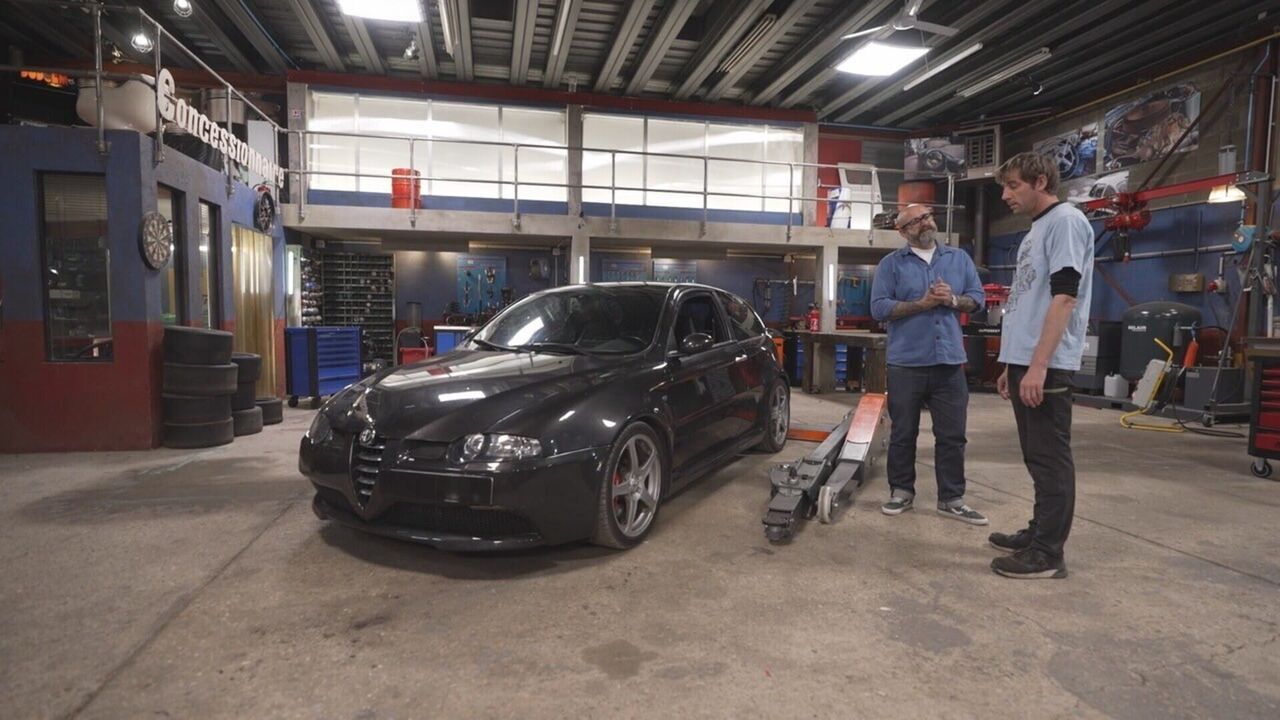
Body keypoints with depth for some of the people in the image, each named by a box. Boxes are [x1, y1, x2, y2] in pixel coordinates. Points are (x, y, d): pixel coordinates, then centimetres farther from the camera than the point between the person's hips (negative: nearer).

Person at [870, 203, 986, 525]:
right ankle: (902, 491, 19)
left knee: (952, 435, 6)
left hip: (950, 362, 3)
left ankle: (952, 498, 16)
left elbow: (977, 298, 11)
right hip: (906, 362, -2)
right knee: (903, 433, 6)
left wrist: (953, 300, -10)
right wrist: (923, 303, -14)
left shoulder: (960, 258, 13)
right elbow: (879, 308, -7)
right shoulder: (891, 263, 2)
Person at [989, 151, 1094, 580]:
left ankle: (1048, 553, 3)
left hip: (1046, 366, -9)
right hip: (1025, 361, 9)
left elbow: (1064, 297, -18)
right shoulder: (1037, 230, 20)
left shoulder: (1065, 221, -8)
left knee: (1050, 459, -3)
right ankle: (1039, 533, 25)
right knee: (1037, 457, 15)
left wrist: (1038, 365, -24)